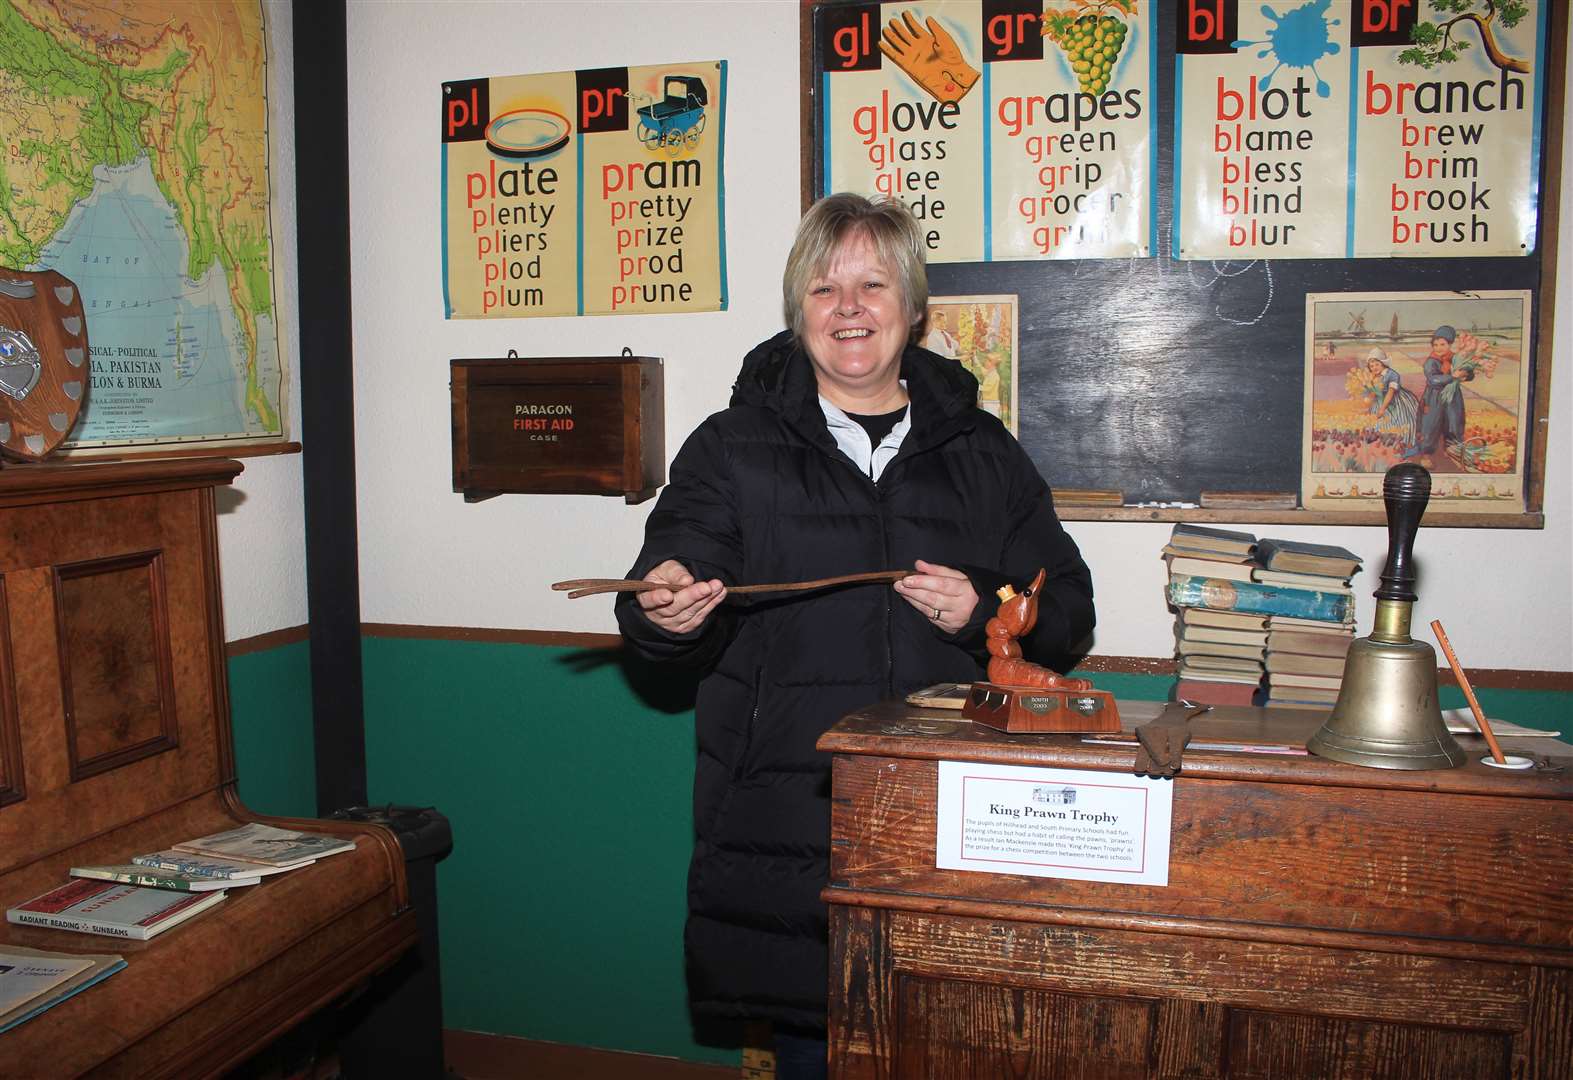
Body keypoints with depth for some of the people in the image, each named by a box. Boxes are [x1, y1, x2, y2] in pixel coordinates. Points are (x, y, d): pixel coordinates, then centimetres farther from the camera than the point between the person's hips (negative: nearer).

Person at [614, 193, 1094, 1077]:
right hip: (786, 829, -1)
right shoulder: (734, 448, 6)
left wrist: (984, 614, -9)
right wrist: (667, 610, -27)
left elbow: (1068, 614, 11)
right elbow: (678, 586, -4)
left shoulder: (981, 450, 10)